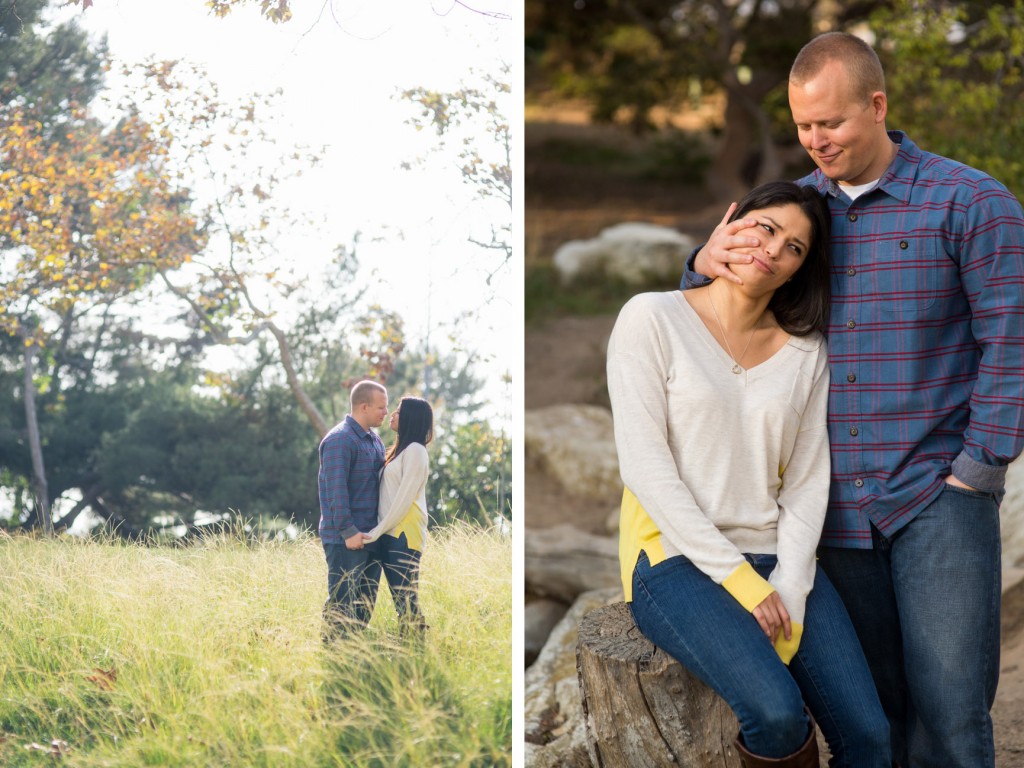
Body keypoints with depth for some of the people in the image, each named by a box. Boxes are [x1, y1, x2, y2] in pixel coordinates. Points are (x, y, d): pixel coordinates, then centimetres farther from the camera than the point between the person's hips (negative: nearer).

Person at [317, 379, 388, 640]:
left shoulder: (374, 440, 15)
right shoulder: (339, 440, -14)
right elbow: (336, 491, -18)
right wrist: (348, 531, -20)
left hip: (371, 537, 9)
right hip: (346, 539, -9)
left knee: (366, 603, 12)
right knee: (342, 603, -6)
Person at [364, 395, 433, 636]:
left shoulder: (415, 450, -8)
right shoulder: (400, 450, 19)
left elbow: (405, 499, -14)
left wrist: (378, 531, -13)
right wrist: (379, 531, 9)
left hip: (404, 535, -9)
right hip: (390, 534, 9)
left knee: (406, 598, -11)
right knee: (399, 598, 7)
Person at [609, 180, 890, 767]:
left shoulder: (806, 350, 11)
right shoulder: (653, 319, -2)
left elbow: (808, 482, 6)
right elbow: (646, 467, -9)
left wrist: (790, 591, -10)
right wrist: (738, 580, -14)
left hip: (776, 560, 5)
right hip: (677, 559, -5)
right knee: (779, 713, -30)